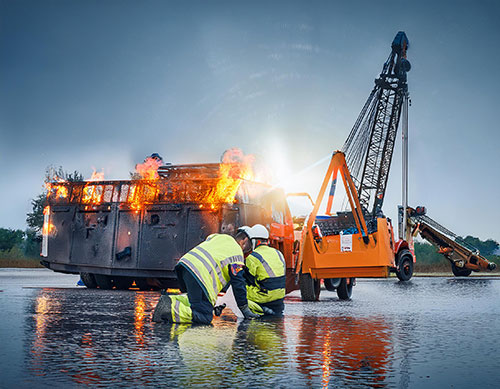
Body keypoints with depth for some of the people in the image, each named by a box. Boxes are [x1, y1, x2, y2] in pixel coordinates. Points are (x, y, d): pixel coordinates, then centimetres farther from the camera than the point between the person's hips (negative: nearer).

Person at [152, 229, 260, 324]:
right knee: (205, 316, -7)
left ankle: (169, 300, 6)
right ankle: (169, 309, -23)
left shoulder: (220, 237, 28)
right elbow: (238, 284, 4)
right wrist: (245, 309, 13)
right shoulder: (237, 254, 5)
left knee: (197, 298, 29)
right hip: (200, 274, -9)